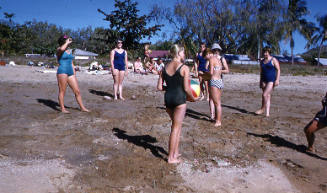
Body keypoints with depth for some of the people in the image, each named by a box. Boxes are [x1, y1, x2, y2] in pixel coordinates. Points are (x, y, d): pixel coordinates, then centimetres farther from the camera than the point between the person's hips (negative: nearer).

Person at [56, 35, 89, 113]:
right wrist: (67, 42, -10)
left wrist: (74, 74, 18)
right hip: (62, 71, -7)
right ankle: (62, 108, 8)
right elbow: (62, 49, -28)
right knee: (62, 91, 0)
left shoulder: (69, 51, 20)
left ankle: (82, 107, 11)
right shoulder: (59, 50, -1)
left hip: (70, 72, 7)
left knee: (77, 91, 4)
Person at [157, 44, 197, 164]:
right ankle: (171, 157, 11)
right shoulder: (184, 68, -8)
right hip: (179, 98, -6)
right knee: (176, 128, 3)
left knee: (177, 125, 21)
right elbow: (186, 88, -11)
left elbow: (159, 87, 6)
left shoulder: (165, 68, 9)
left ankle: (175, 153, 27)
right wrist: (192, 98, 7)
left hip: (168, 98, 6)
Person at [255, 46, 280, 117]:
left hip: (271, 80, -5)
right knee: (267, 96, 6)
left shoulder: (273, 60, -3)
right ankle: (267, 113, 9)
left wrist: (277, 80, -14)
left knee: (264, 94, -15)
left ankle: (262, 109, 4)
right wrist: (260, 82, 18)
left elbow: (278, 70, -6)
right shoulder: (262, 61, 13)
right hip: (264, 80, 5)